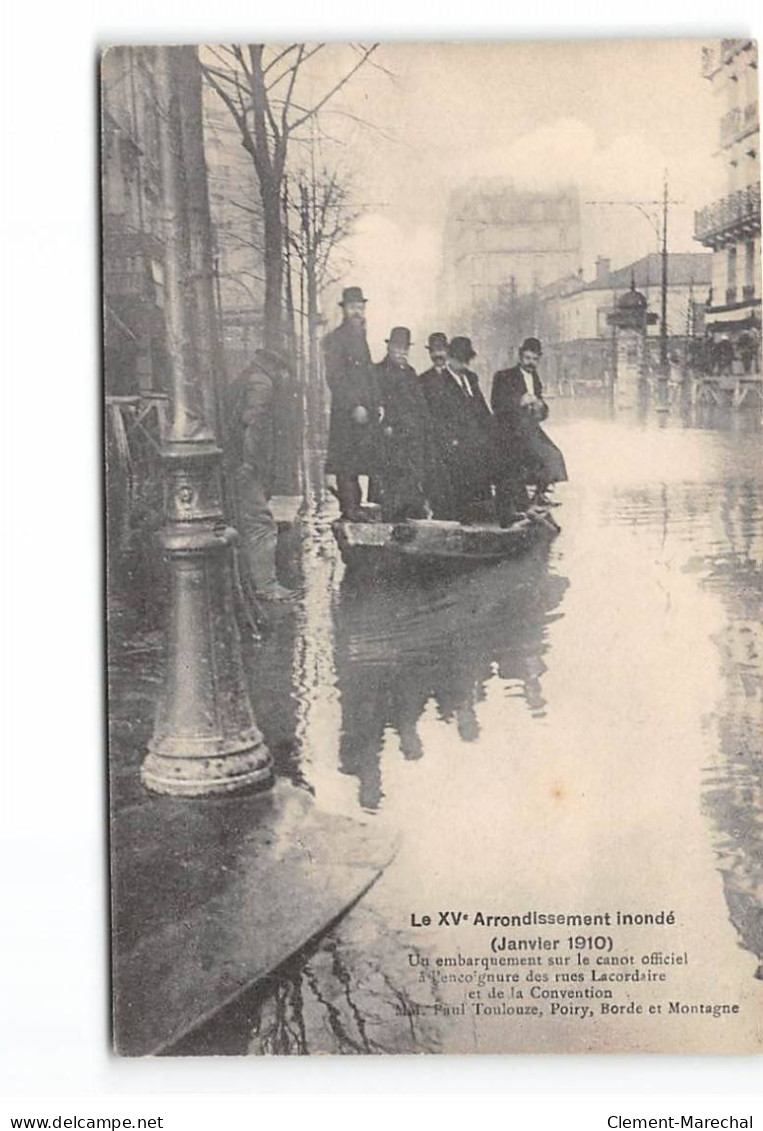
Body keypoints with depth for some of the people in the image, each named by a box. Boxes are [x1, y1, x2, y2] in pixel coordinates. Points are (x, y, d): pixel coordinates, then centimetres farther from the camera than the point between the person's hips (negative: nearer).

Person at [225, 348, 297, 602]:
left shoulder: (239, 382, 22)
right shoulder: (261, 384, -8)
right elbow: (251, 421, -21)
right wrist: (252, 462, -22)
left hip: (236, 465, 10)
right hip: (248, 467, -10)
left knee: (248, 526, 13)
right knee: (262, 525, -10)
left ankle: (260, 581, 20)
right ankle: (267, 585, -11)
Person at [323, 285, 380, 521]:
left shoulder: (360, 337, 19)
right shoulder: (335, 339, -6)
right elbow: (334, 378, -13)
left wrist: (375, 405, 15)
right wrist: (354, 407, -17)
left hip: (365, 410, 8)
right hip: (345, 411, -8)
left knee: (362, 458, 7)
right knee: (346, 461, -7)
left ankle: (353, 505, 13)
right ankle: (349, 508, -4)